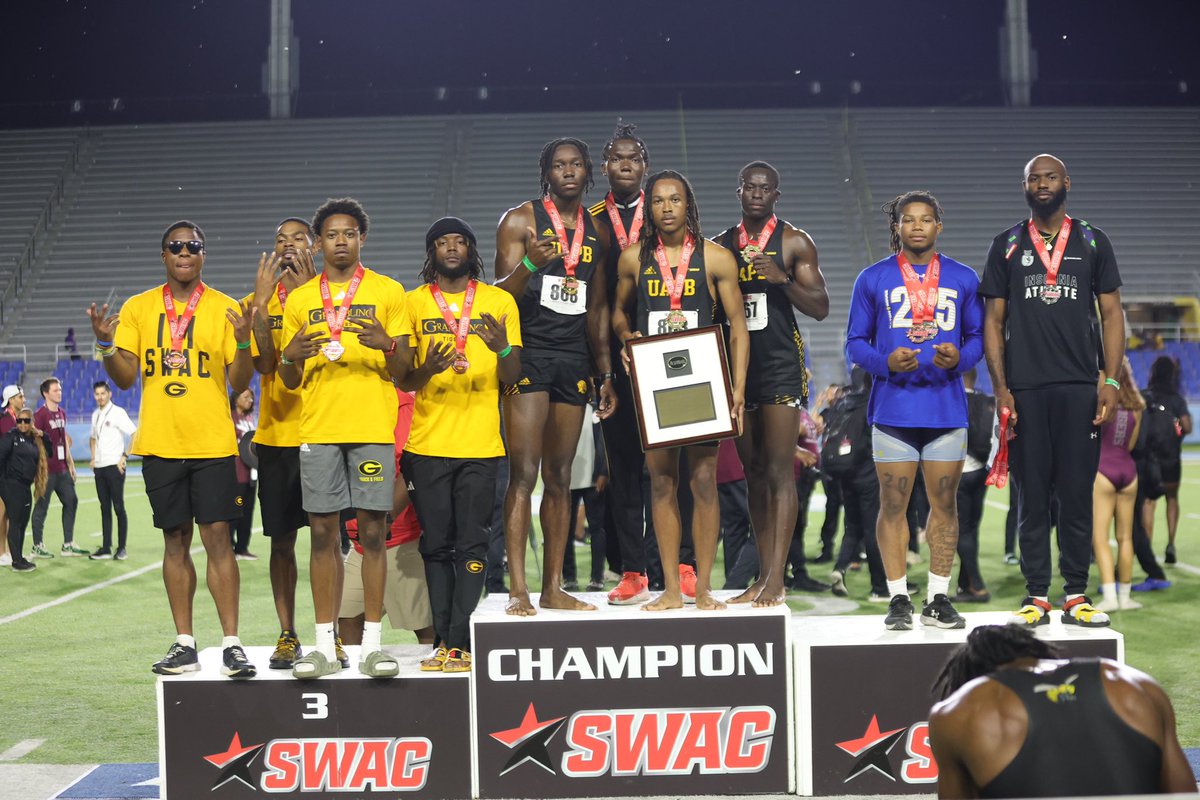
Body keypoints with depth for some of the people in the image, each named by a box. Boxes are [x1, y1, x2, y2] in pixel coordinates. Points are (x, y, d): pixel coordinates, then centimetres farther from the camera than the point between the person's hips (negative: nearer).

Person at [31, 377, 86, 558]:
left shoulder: (62, 413, 13)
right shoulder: (40, 415, -11)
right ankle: (38, 546, 10)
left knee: (71, 502, 9)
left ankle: (68, 545, 17)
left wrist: (70, 463, 18)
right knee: (42, 506, 0)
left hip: (62, 469, 8)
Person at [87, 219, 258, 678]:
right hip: (160, 443, 2)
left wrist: (242, 342, -19)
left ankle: (232, 645, -3)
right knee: (175, 540, 7)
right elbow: (125, 378, 2)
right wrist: (106, 344, -15)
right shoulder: (137, 308, 7)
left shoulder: (225, 309, 2)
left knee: (218, 537, -6)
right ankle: (184, 645, 13)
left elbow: (239, 383, -2)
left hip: (213, 442, -2)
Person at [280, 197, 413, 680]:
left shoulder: (388, 292, 6)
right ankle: (325, 645, 7)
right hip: (317, 430, 2)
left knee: (372, 531, -2)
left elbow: (402, 371, 4)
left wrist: (387, 345, -17)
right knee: (323, 533, 2)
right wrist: (292, 356, -9)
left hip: (373, 428, -2)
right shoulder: (299, 300, 13)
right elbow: (289, 382, 14)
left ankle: (371, 643, 4)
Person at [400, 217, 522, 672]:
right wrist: (427, 370, -16)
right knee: (436, 545, 4)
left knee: (471, 546, -4)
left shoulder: (499, 302, 7)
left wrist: (502, 349, -18)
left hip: (480, 445, -1)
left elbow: (511, 377, 4)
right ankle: (445, 641, 10)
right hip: (427, 444, 1)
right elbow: (402, 381, 7)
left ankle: (460, 643, -1)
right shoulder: (413, 303, 8)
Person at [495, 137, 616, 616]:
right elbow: (500, 293, -5)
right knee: (524, 473, -10)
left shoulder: (598, 232, 14)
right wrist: (529, 264, -25)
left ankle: (554, 588, 10)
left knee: (560, 477, 6)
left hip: (574, 360, 5)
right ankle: (518, 590, -9)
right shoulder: (521, 220, 0)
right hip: (528, 355, -5)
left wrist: (606, 374, 13)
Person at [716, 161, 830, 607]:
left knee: (779, 471, -9)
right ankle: (764, 574, 12)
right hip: (736, 365, 5)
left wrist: (783, 278, -18)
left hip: (780, 366, -5)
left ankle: (777, 578, -10)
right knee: (753, 471, 7)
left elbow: (820, 308, -3)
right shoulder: (721, 245, 12)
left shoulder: (794, 243, 1)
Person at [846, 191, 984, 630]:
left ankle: (938, 599, 11)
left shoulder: (963, 279, 10)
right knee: (893, 505, -1)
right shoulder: (873, 279, 5)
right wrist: (886, 362, -14)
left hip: (947, 408, 2)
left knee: (945, 503, 3)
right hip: (893, 408, -1)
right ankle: (898, 600, 6)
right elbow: (855, 343, 6)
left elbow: (978, 337, 11)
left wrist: (959, 358, -11)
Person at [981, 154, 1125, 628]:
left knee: (1077, 493, 0)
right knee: (1031, 495, 2)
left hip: (1080, 388, 0)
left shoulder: (1093, 243, 10)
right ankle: (1037, 596, 8)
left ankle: (1076, 596, 8)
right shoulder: (1006, 246, 10)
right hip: (1024, 389, 0)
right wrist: (1000, 387, -2)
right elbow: (994, 321, 8)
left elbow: (1112, 314, 8)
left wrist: (1111, 381, -4)